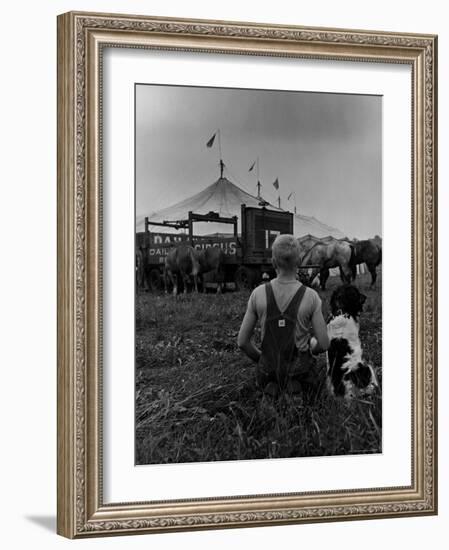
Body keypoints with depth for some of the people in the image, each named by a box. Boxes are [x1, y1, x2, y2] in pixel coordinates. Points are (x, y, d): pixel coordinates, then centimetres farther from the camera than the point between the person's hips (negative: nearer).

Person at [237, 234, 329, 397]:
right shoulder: (311, 296, -19)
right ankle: (296, 384, -2)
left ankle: (271, 384, -1)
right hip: (300, 370, -1)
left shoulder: (258, 294, -14)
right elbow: (324, 344, -13)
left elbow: (242, 341, -8)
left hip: (269, 367, 1)